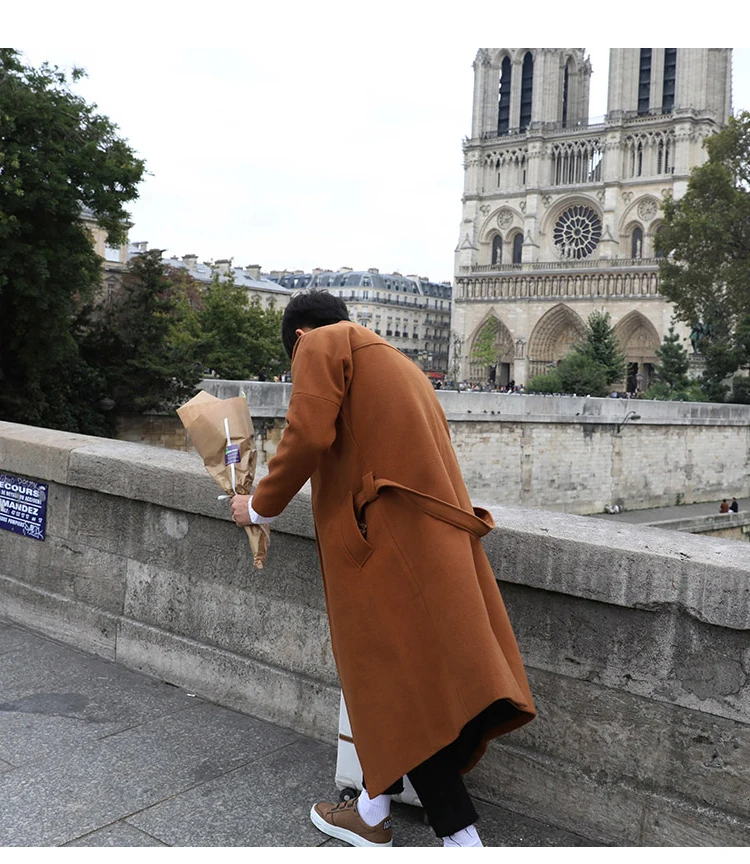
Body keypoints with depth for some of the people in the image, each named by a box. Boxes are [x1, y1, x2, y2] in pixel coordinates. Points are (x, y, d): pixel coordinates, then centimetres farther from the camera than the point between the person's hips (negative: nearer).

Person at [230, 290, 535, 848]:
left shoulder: (323, 342, 3)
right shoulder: (393, 360, 27)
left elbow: (308, 435, -12)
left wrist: (260, 507, 1)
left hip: (385, 535, -9)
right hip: (433, 531, 9)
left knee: (400, 689, -3)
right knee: (400, 679, 16)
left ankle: (462, 837, 0)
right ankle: (373, 812, 30)